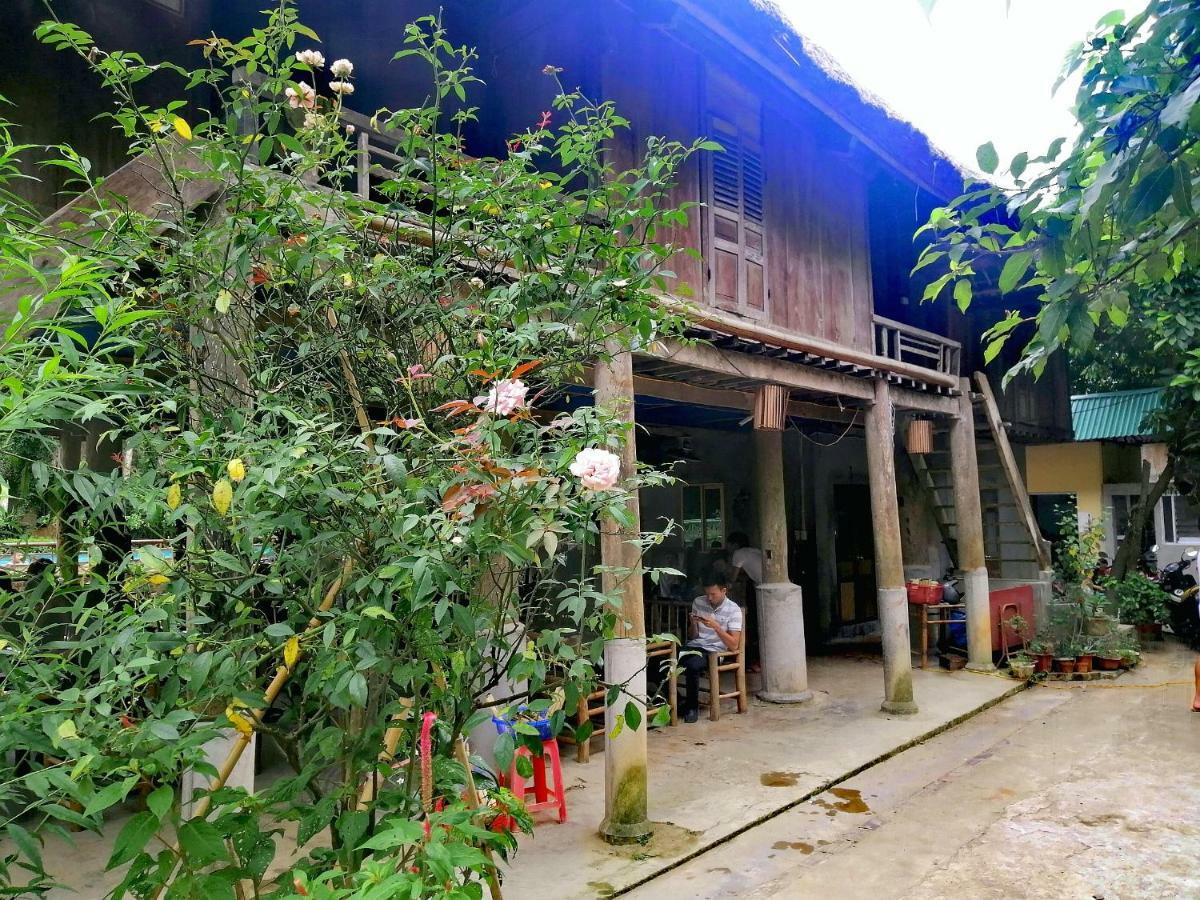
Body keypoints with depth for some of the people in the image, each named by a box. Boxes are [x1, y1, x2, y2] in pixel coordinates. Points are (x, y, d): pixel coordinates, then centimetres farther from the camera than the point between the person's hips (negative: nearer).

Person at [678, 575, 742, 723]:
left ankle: (692, 707, -13)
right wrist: (693, 624, -8)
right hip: (694, 645, 4)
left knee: (692, 665, -35)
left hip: (714, 650, -4)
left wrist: (716, 626, -21)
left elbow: (733, 645, -10)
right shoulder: (698, 602, 7)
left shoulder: (733, 610, -5)